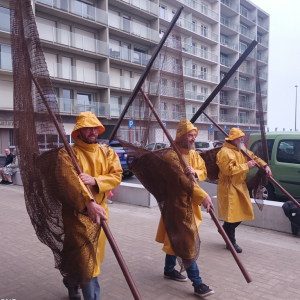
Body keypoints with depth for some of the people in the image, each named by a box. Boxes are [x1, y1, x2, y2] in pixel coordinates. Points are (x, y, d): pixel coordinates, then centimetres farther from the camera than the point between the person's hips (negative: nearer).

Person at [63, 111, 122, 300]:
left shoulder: (107, 152, 4)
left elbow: (117, 176, -7)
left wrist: (94, 180, -26)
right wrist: (89, 203, -41)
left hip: (100, 207, 6)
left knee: (94, 253, 19)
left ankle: (72, 284, 44)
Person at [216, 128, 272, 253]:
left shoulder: (241, 150, 12)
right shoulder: (225, 152, -19)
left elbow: (253, 157, 22)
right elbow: (228, 170, -26)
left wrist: (265, 166, 7)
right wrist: (246, 166, -20)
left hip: (240, 186, 10)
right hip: (229, 187, -9)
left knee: (242, 213, 13)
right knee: (232, 214, -4)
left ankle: (225, 229, 36)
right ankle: (231, 242, 12)